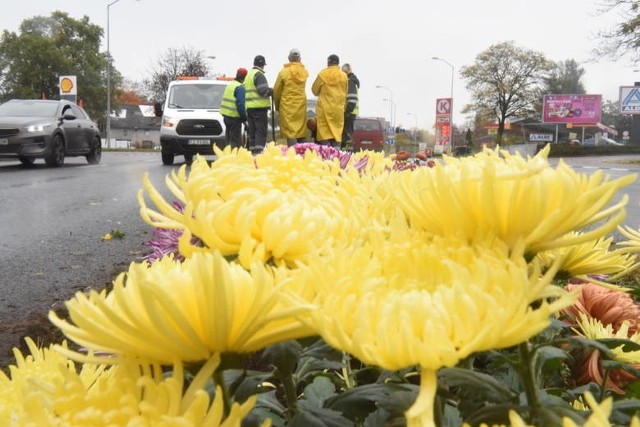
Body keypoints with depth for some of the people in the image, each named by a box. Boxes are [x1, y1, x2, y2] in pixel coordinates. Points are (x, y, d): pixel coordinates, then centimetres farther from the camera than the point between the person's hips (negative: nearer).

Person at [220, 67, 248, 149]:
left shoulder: (230, 85, 16)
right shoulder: (240, 87, -13)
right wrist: (244, 117, -11)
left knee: (229, 138, 14)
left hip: (226, 115, 9)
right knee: (235, 139, -6)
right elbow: (240, 104, -19)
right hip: (234, 116, -9)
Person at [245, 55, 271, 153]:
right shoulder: (259, 74, -9)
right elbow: (263, 90, -19)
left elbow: (245, 91, 22)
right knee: (261, 131, -9)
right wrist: (272, 91, -4)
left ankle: (253, 151, 11)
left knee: (252, 131, 10)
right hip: (260, 107, -9)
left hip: (249, 107, 9)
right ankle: (259, 151, -17)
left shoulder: (248, 75, 21)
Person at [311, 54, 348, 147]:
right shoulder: (343, 76, 3)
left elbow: (315, 90, 7)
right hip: (338, 109, 2)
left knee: (324, 134, -3)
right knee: (336, 133, 5)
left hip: (325, 108, -2)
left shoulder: (322, 74, -4)